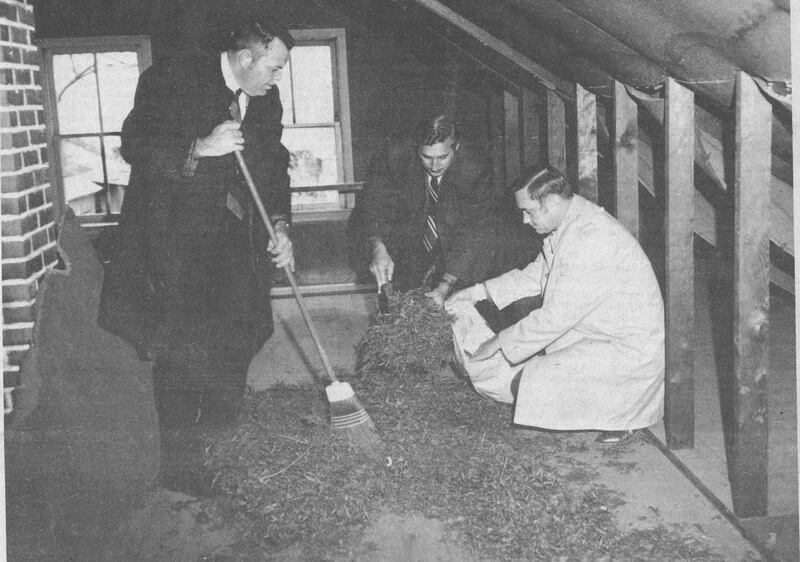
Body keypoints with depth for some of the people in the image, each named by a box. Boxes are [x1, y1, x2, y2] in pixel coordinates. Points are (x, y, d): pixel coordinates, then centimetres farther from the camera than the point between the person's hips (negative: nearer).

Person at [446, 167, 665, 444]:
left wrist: (497, 343, -16)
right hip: (593, 333, 10)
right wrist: (479, 291, 7)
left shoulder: (591, 241, -28)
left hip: (628, 350, -10)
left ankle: (618, 411, -1)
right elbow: (534, 276, 16)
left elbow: (556, 318, -27)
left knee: (529, 387, -16)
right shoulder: (571, 223, 3)